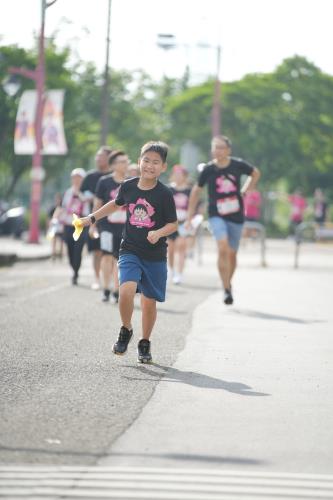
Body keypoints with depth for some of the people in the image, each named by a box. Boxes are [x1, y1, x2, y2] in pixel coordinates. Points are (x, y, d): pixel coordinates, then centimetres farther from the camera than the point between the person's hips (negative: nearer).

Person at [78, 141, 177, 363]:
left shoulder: (164, 194, -9)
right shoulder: (128, 186, 0)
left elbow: (173, 224, -5)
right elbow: (116, 204, 21)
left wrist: (158, 233, -24)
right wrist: (91, 218, 25)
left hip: (155, 255, -1)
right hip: (130, 251, 1)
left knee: (149, 301, 7)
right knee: (126, 290, -21)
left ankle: (145, 343, 27)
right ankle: (126, 331, 3)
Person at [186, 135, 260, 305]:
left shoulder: (238, 165, -6)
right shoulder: (208, 169, -7)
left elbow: (255, 173, 15)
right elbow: (196, 190, 5)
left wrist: (245, 190, 4)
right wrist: (189, 217, 7)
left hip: (236, 216, 2)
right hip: (216, 215, -2)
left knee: (232, 254, 10)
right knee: (223, 248, -23)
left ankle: (228, 283, 36)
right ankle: (227, 290, -19)